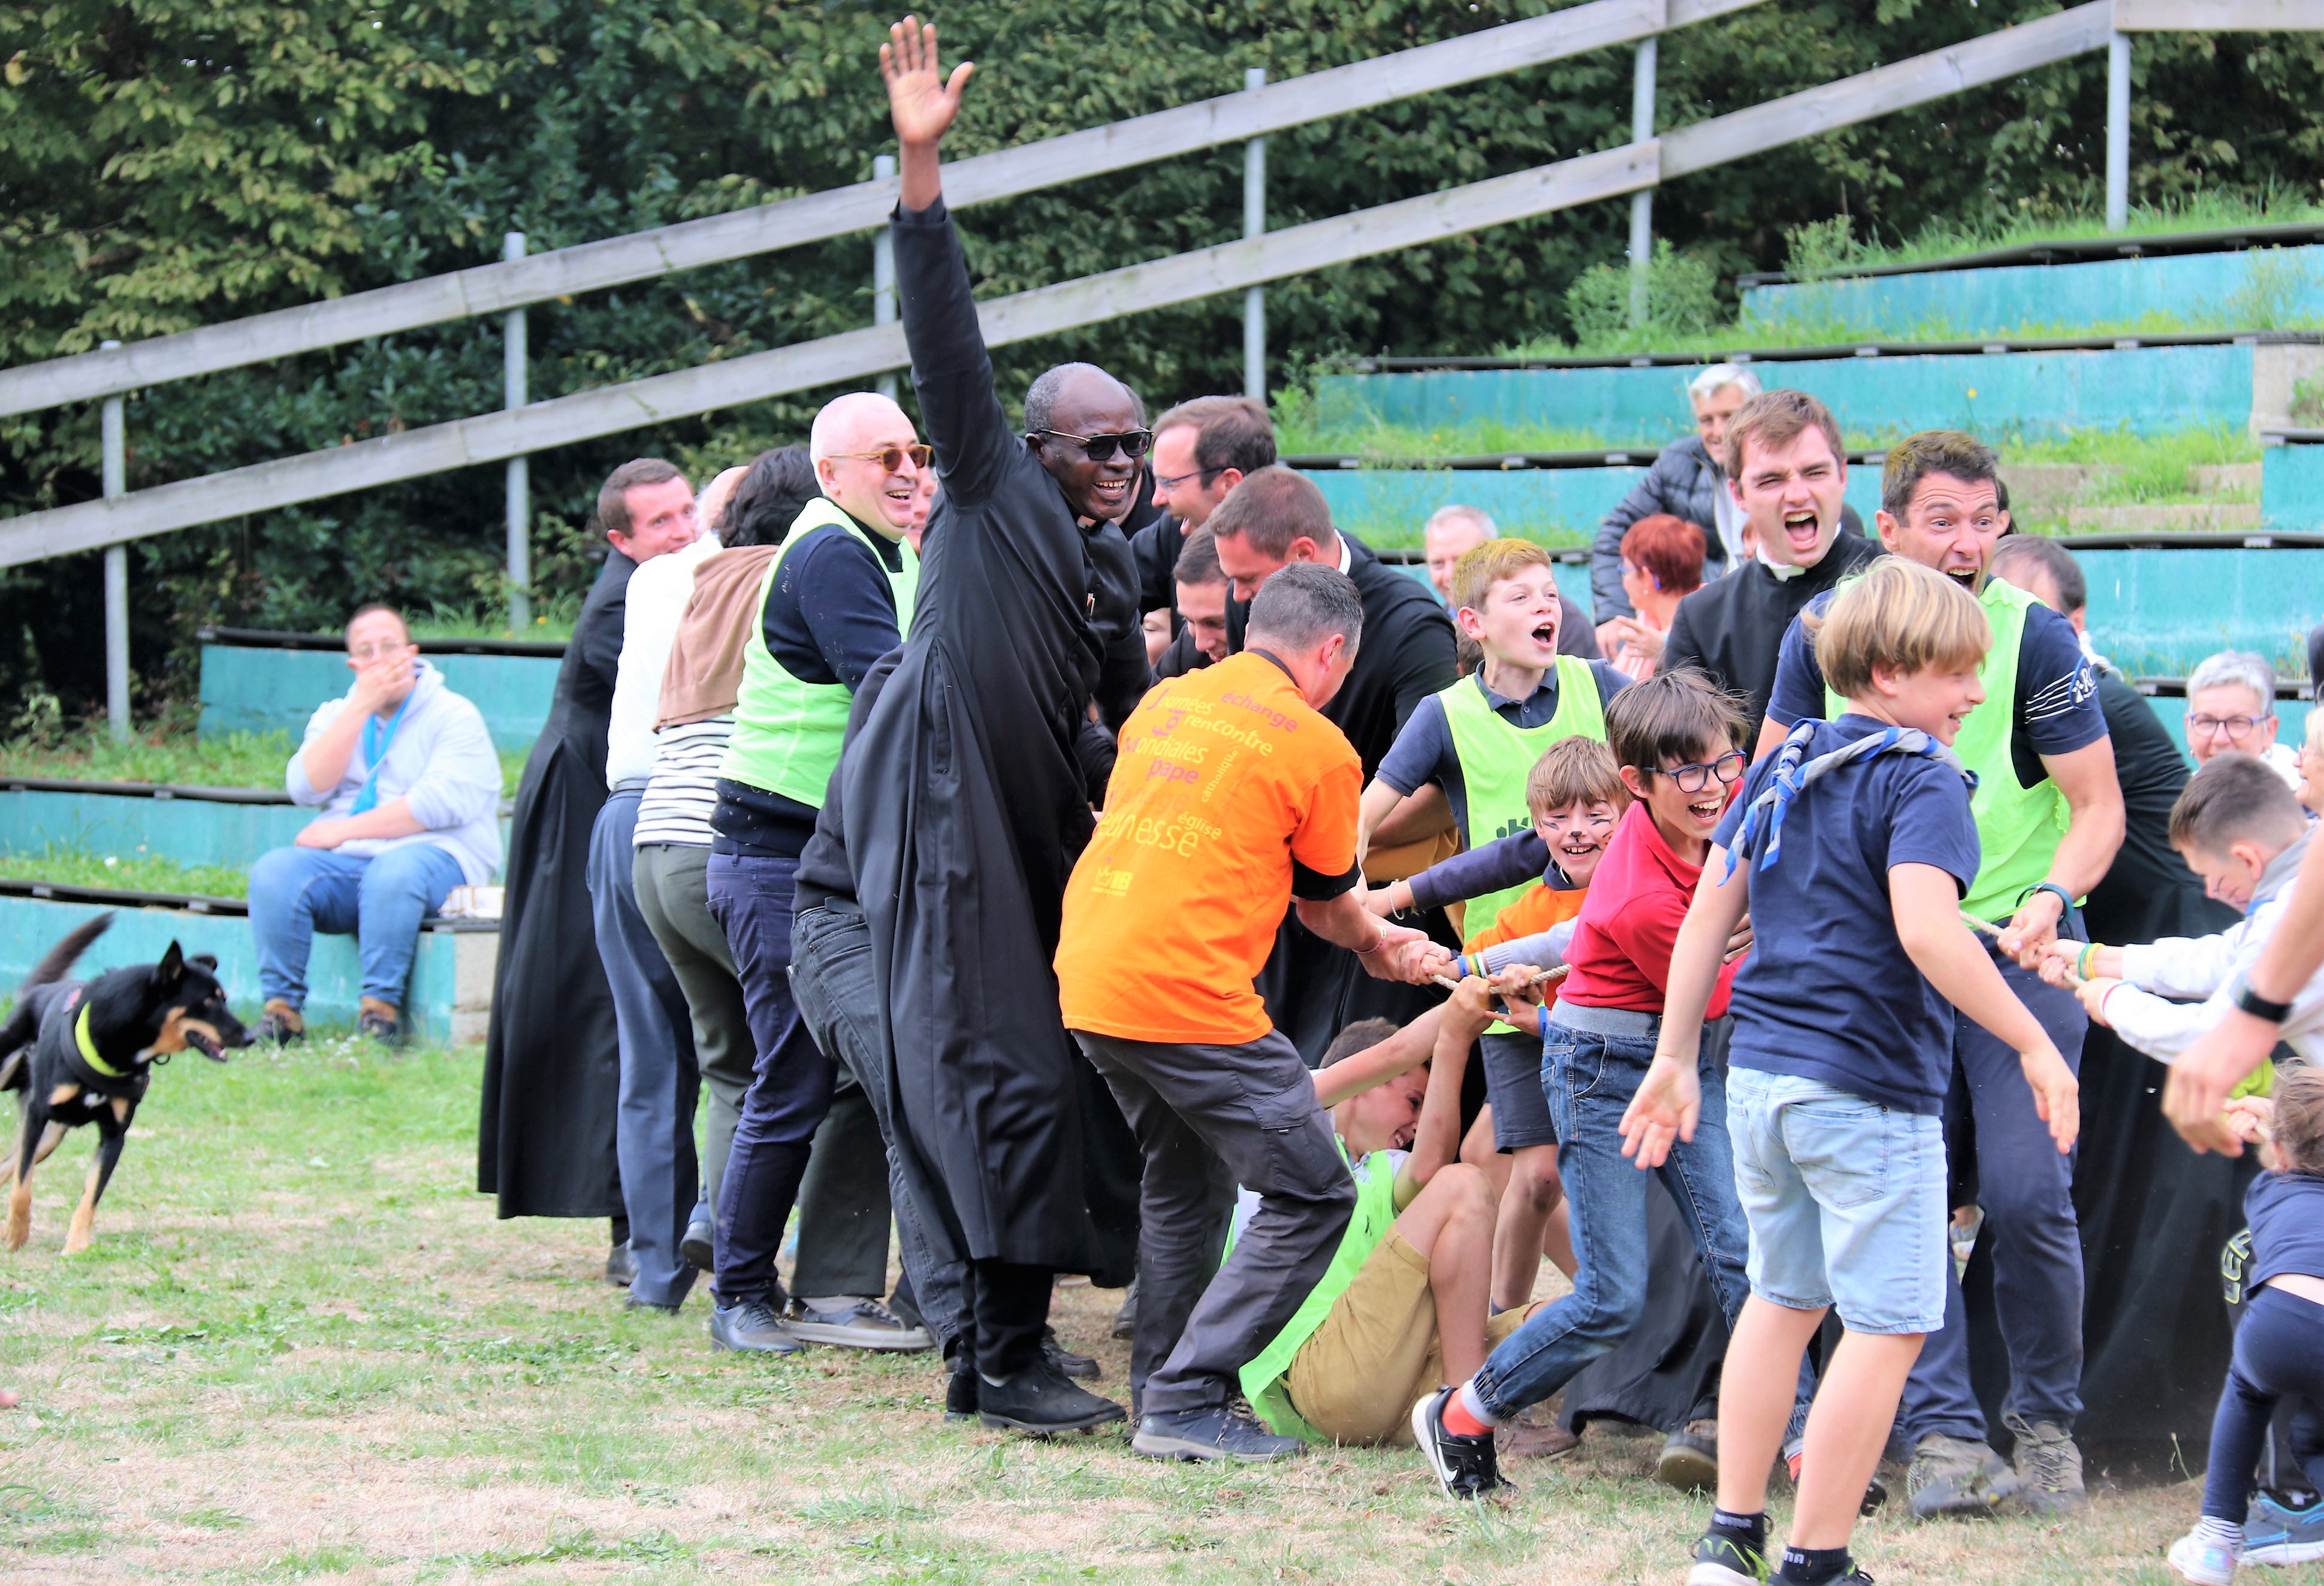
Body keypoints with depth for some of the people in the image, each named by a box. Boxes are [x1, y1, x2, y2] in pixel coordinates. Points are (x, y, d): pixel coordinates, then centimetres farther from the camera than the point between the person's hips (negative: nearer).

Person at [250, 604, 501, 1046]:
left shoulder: (454, 717, 3)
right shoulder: (336, 716, 17)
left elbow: (440, 804, -13)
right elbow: (306, 788, -2)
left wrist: (344, 831, -12)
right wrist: (362, 706, -7)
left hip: (432, 856, -4)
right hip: (345, 863, 4)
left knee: (393, 872, -39)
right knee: (273, 871, -25)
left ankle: (381, 1006, -30)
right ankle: (282, 1008, -25)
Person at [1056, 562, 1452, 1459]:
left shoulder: (1166, 701, 15)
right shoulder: (1317, 747, -4)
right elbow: (1329, 904, 9)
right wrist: (1381, 950, 33)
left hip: (1089, 981, 8)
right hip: (1189, 1003, -8)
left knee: (1181, 1183, 26)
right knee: (1311, 1198, 2)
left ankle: (1163, 1395, 27)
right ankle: (1188, 1402, -4)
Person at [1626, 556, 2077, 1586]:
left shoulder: (1783, 767, 11)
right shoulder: (1920, 781, -13)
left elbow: (1710, 911, 12)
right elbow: (1924, 930, -26)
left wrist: (1676, 1059, 18)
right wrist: (2034, 1046, -21)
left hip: (1761, 1074, 8)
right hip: (1870, 1092, -8)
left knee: (1785, 1297, 22)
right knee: (1886, 1326, 0)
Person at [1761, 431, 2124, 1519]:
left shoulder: (2035, 639, -10)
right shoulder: (1827, 633, -2)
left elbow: (2099, 807, -6)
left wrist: (2050, 897, -24)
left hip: (2018, 950, -2)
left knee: (2027, 1195, -9)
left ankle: (2047, 1422, 9)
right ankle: (1942, 1431, -1)